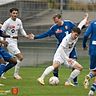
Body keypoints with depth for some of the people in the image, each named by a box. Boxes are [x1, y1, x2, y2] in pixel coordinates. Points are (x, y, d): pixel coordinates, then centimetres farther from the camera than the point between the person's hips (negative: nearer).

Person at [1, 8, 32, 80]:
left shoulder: (19, 21, 5)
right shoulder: (7, 22, -13)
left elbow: (21, 30, 17)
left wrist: (26, 35, 0)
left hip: (15, 41, 7)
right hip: (10, 41, -7)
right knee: (20, 57, -13)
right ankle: (16, 74, -3)